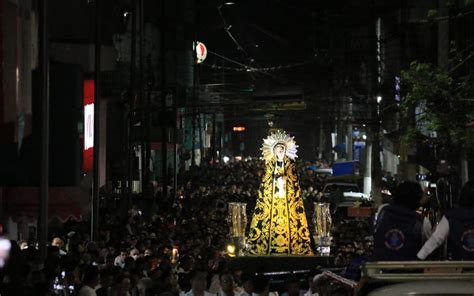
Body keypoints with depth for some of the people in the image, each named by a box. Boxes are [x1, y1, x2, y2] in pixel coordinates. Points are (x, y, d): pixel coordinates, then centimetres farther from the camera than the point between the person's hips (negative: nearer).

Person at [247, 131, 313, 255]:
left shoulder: (290, 164, 8)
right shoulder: (270, 165, 9)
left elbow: (294, 183, 7)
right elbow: (265, 183, 9)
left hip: (287, 198, 0)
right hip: (272, 197, 0)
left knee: (287, 220, -7)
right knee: (271, 220, -7)